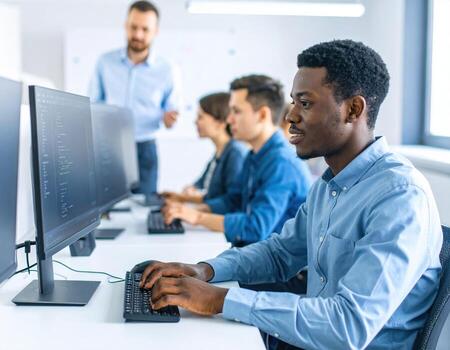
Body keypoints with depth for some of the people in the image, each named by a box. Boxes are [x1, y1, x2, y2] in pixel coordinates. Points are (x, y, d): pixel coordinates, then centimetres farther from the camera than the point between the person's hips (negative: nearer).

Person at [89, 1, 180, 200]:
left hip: (143, 150, -1)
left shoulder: (166, 70, -2)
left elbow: (171, 111, 5)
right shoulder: (105, 62, 2)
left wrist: (169, 118, -18)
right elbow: (92, 104, 9)